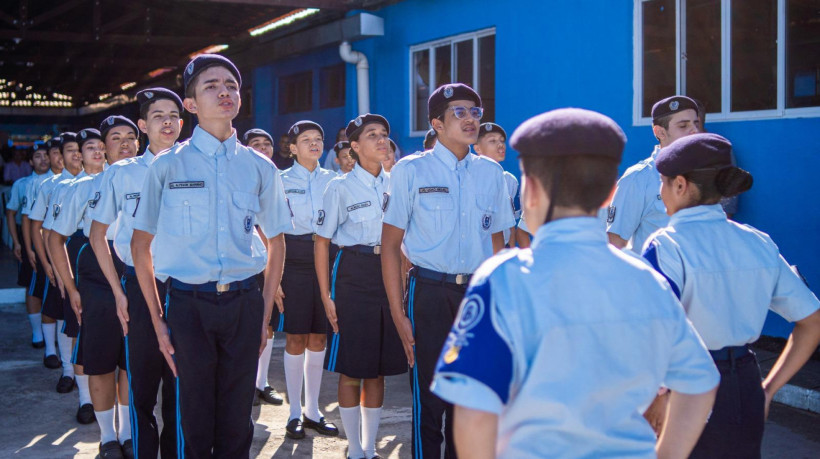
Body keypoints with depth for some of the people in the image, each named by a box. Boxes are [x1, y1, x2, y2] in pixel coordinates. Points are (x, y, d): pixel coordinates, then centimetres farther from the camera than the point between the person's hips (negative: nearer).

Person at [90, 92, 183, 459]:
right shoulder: (121, 173, 2)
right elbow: (98, 234, 8)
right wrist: (118, 292, 1)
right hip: (140, 287, -1)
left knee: (182, 385, 9)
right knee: (142, 381, 3)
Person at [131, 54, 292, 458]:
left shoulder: (259, 167, 6)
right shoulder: (168, 165, 1)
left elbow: (275, 243, 14)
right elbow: (141, 245, 5)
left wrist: (265, 314, 8)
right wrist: (157, 319, -1)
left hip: (244, 303, 2)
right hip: (188, 303, -2)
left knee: (237, 422, 9)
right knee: (194, 423, 5)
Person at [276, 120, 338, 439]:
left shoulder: (333, 180, 11)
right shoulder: (281, 181, 2)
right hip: (294, 263, -3)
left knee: (318, 340, 7)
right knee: (295, 340, -1)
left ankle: (313, 411, 18)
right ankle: (295, 413, 10)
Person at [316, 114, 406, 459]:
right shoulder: (340, 187, -3)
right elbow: (322, 242, -2)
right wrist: (326, 295, -7)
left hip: (390, 274, 4)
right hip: (353, 275, -4)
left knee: (378, 370, 9)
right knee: (351, 369, 1)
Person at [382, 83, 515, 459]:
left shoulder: (491, 173, 7)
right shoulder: (411, 170, -3)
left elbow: (497, 243, 14)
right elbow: (391, 245, -3)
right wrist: (398, 314, -8)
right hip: (429, 291, -3)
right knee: (429, 397, 1)